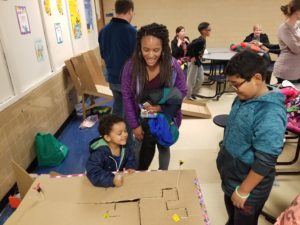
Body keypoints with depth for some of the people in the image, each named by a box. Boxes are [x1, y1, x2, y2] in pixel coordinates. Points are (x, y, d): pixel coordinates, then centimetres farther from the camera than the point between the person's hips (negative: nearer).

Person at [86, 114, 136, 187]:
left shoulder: (125, 148, -10)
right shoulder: (100, 153, -26)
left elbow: (130, 158, 8)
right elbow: (93, 173, -34)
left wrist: (130, 167, -11)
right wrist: (112, 180, -43)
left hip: (123, 180, 5)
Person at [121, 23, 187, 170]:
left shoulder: (173, 65, -21)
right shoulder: (131, 66, -21)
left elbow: (182, 91, -10)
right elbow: (127, 96, -11)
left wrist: (161, 107, -25)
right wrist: (134, 125, -8)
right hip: (142, 118, 0)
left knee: (163, 147, 23)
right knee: (143, 147, 17)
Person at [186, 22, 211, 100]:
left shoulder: (203, 40, 6)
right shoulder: (200, 41, -23)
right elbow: (190, 47, -31)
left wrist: (198, 59, 12)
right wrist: (192, 57, -21)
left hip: (198, 62, 10)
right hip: (194, 62, -10)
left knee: (200, 79, 15)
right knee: (191, 80, 2)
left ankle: (193, 94, 29)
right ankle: (188, 96, 16)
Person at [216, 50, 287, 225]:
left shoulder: (270, 115, -31)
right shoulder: (244, 98, -4)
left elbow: (265, 162, -27)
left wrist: (242, 192, -18)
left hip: (250, 187, -7)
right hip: (231, 177, 7)